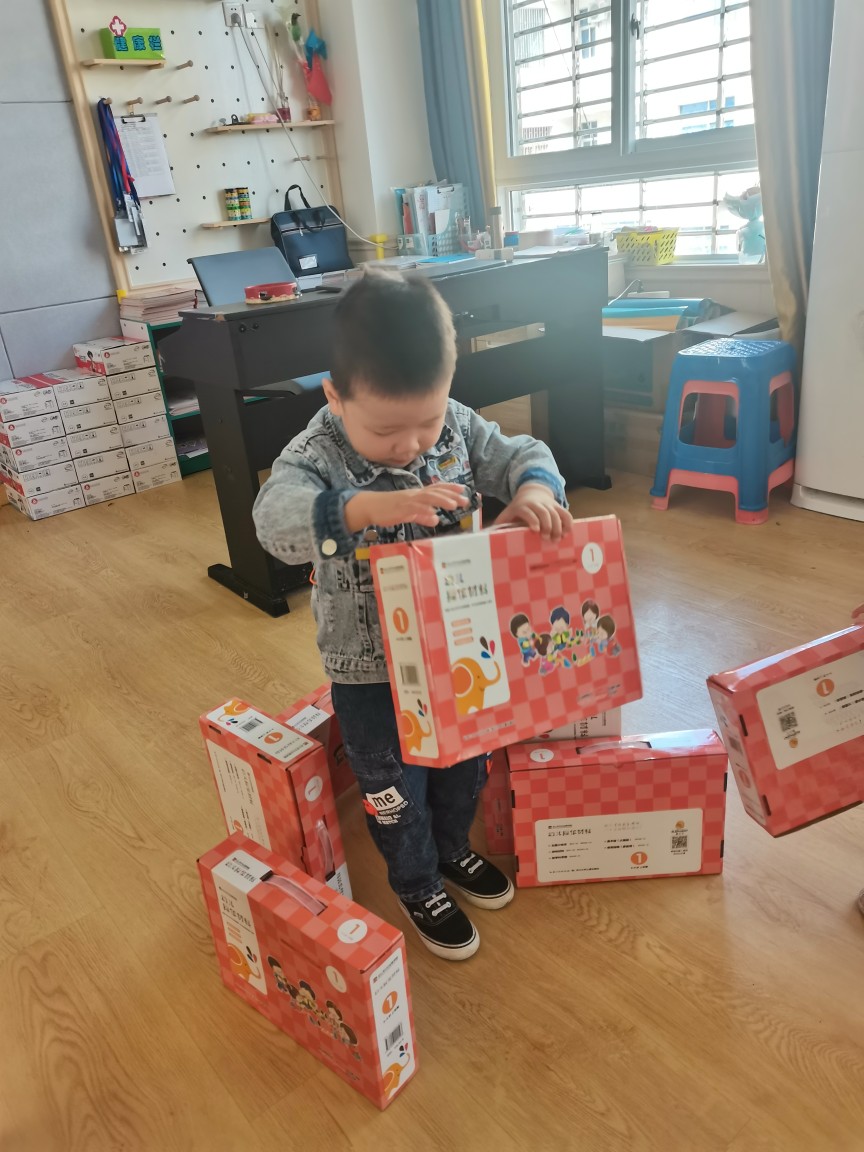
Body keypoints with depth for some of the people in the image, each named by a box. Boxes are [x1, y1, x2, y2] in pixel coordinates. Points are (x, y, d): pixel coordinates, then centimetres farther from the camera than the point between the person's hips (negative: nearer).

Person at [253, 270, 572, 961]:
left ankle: (454, 848, 54)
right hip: (369, 668, -4)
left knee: (464, 759, 25)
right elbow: (275, 519, -39)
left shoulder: (458, 426, -10)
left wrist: (534, 488, -26)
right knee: (394, 785, 15)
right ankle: (417, 886, 42)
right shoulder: (317, 455, -23)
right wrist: (368, 507, -55)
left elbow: (520, 455, -2)